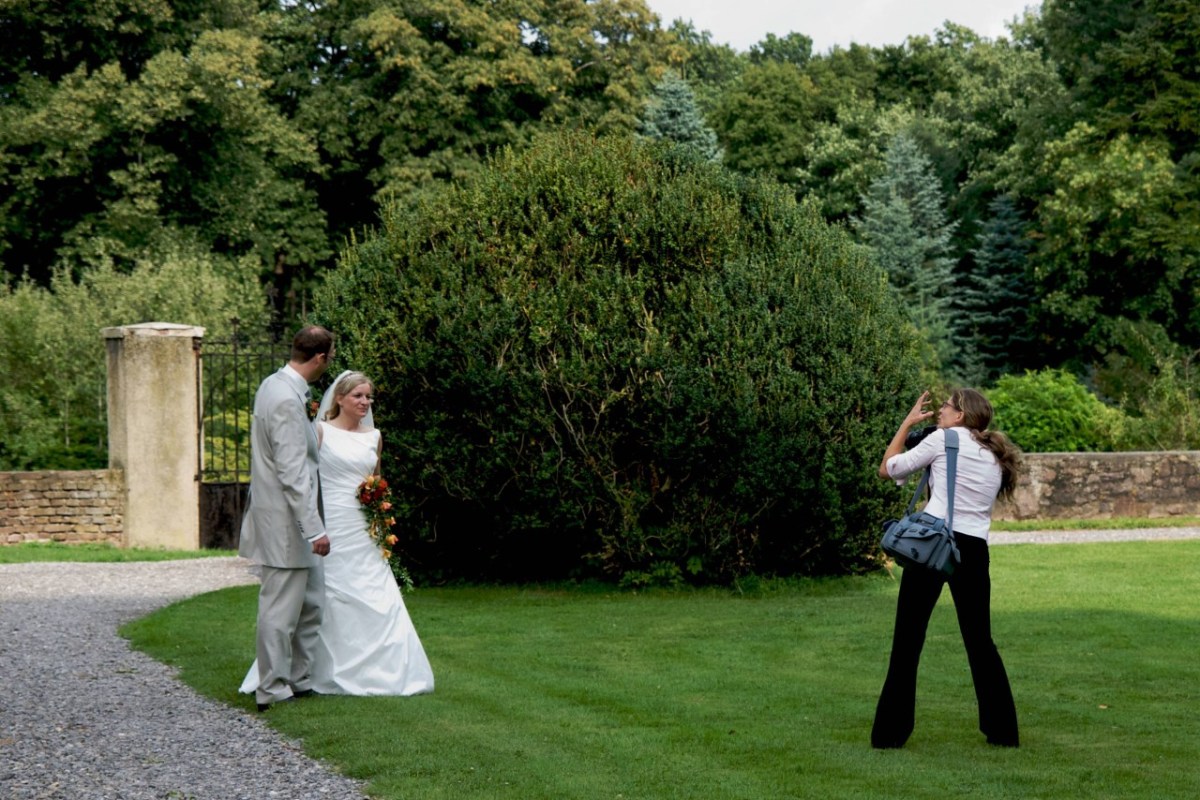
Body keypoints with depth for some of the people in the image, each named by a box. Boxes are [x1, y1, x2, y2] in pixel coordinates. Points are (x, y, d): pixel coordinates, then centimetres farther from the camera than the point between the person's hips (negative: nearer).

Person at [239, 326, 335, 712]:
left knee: (310, 602, 18)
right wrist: (314, 530, -22)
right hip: (285, 522, -10)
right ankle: (272, 690, 9)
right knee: (280, 607, 0)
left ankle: (300, 678, 27)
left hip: (288, 520, 10)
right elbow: (292, 473, -24)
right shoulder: (288, 401, -23)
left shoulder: (273, 385, 9)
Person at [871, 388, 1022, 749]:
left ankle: (890, 732, 1)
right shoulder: (997, 457, 19)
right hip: (974, 549, 5)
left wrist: (907, 423, 17)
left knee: (907, 641, 1)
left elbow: (888, 469, 6)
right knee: (980, 641, 16)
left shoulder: (945, 439, 2)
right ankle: (1003, 730, 16)